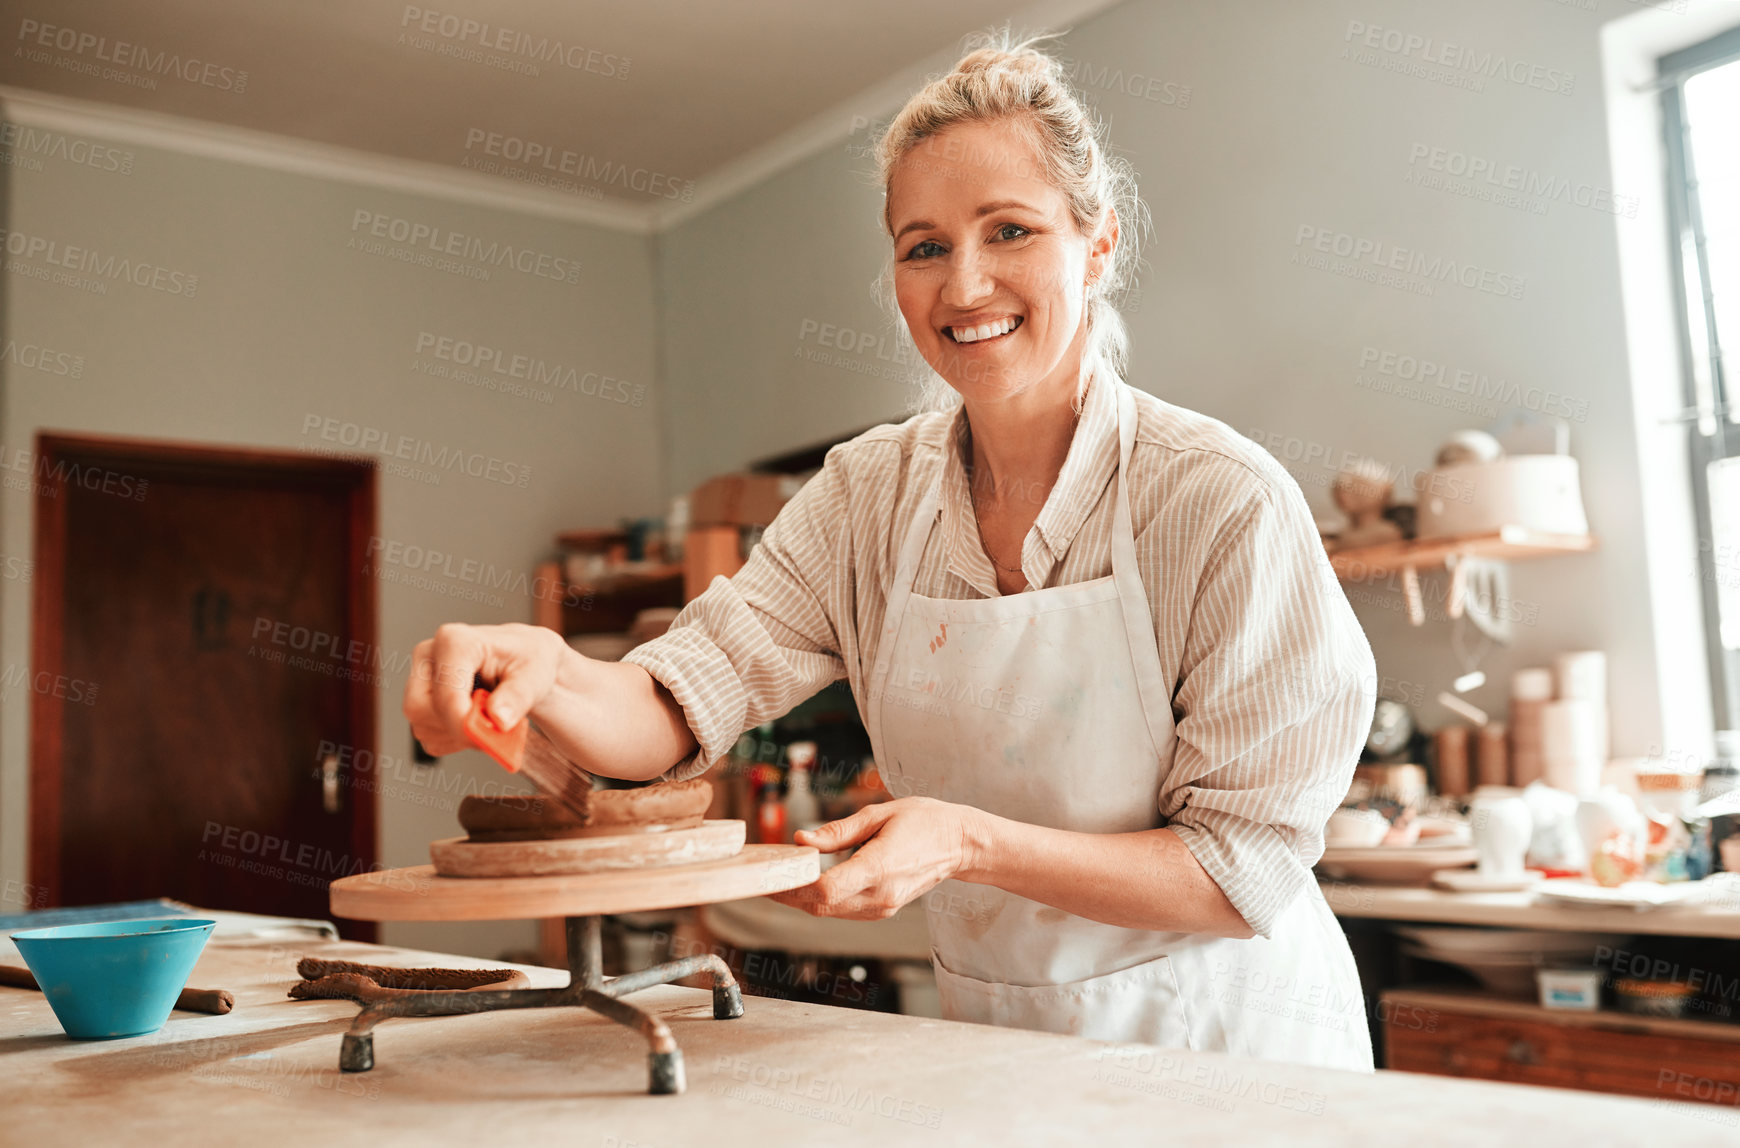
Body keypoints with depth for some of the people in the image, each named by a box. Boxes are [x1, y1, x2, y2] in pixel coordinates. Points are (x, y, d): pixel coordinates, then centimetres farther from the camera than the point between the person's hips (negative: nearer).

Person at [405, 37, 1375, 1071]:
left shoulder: (1225, 504, -18)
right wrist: (545, 674, -33)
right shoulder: (869, 494, -4)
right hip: (993, 1039, 4)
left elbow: (1247, 873, -16)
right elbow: (671, 717, -12)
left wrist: (971, 845, -28)